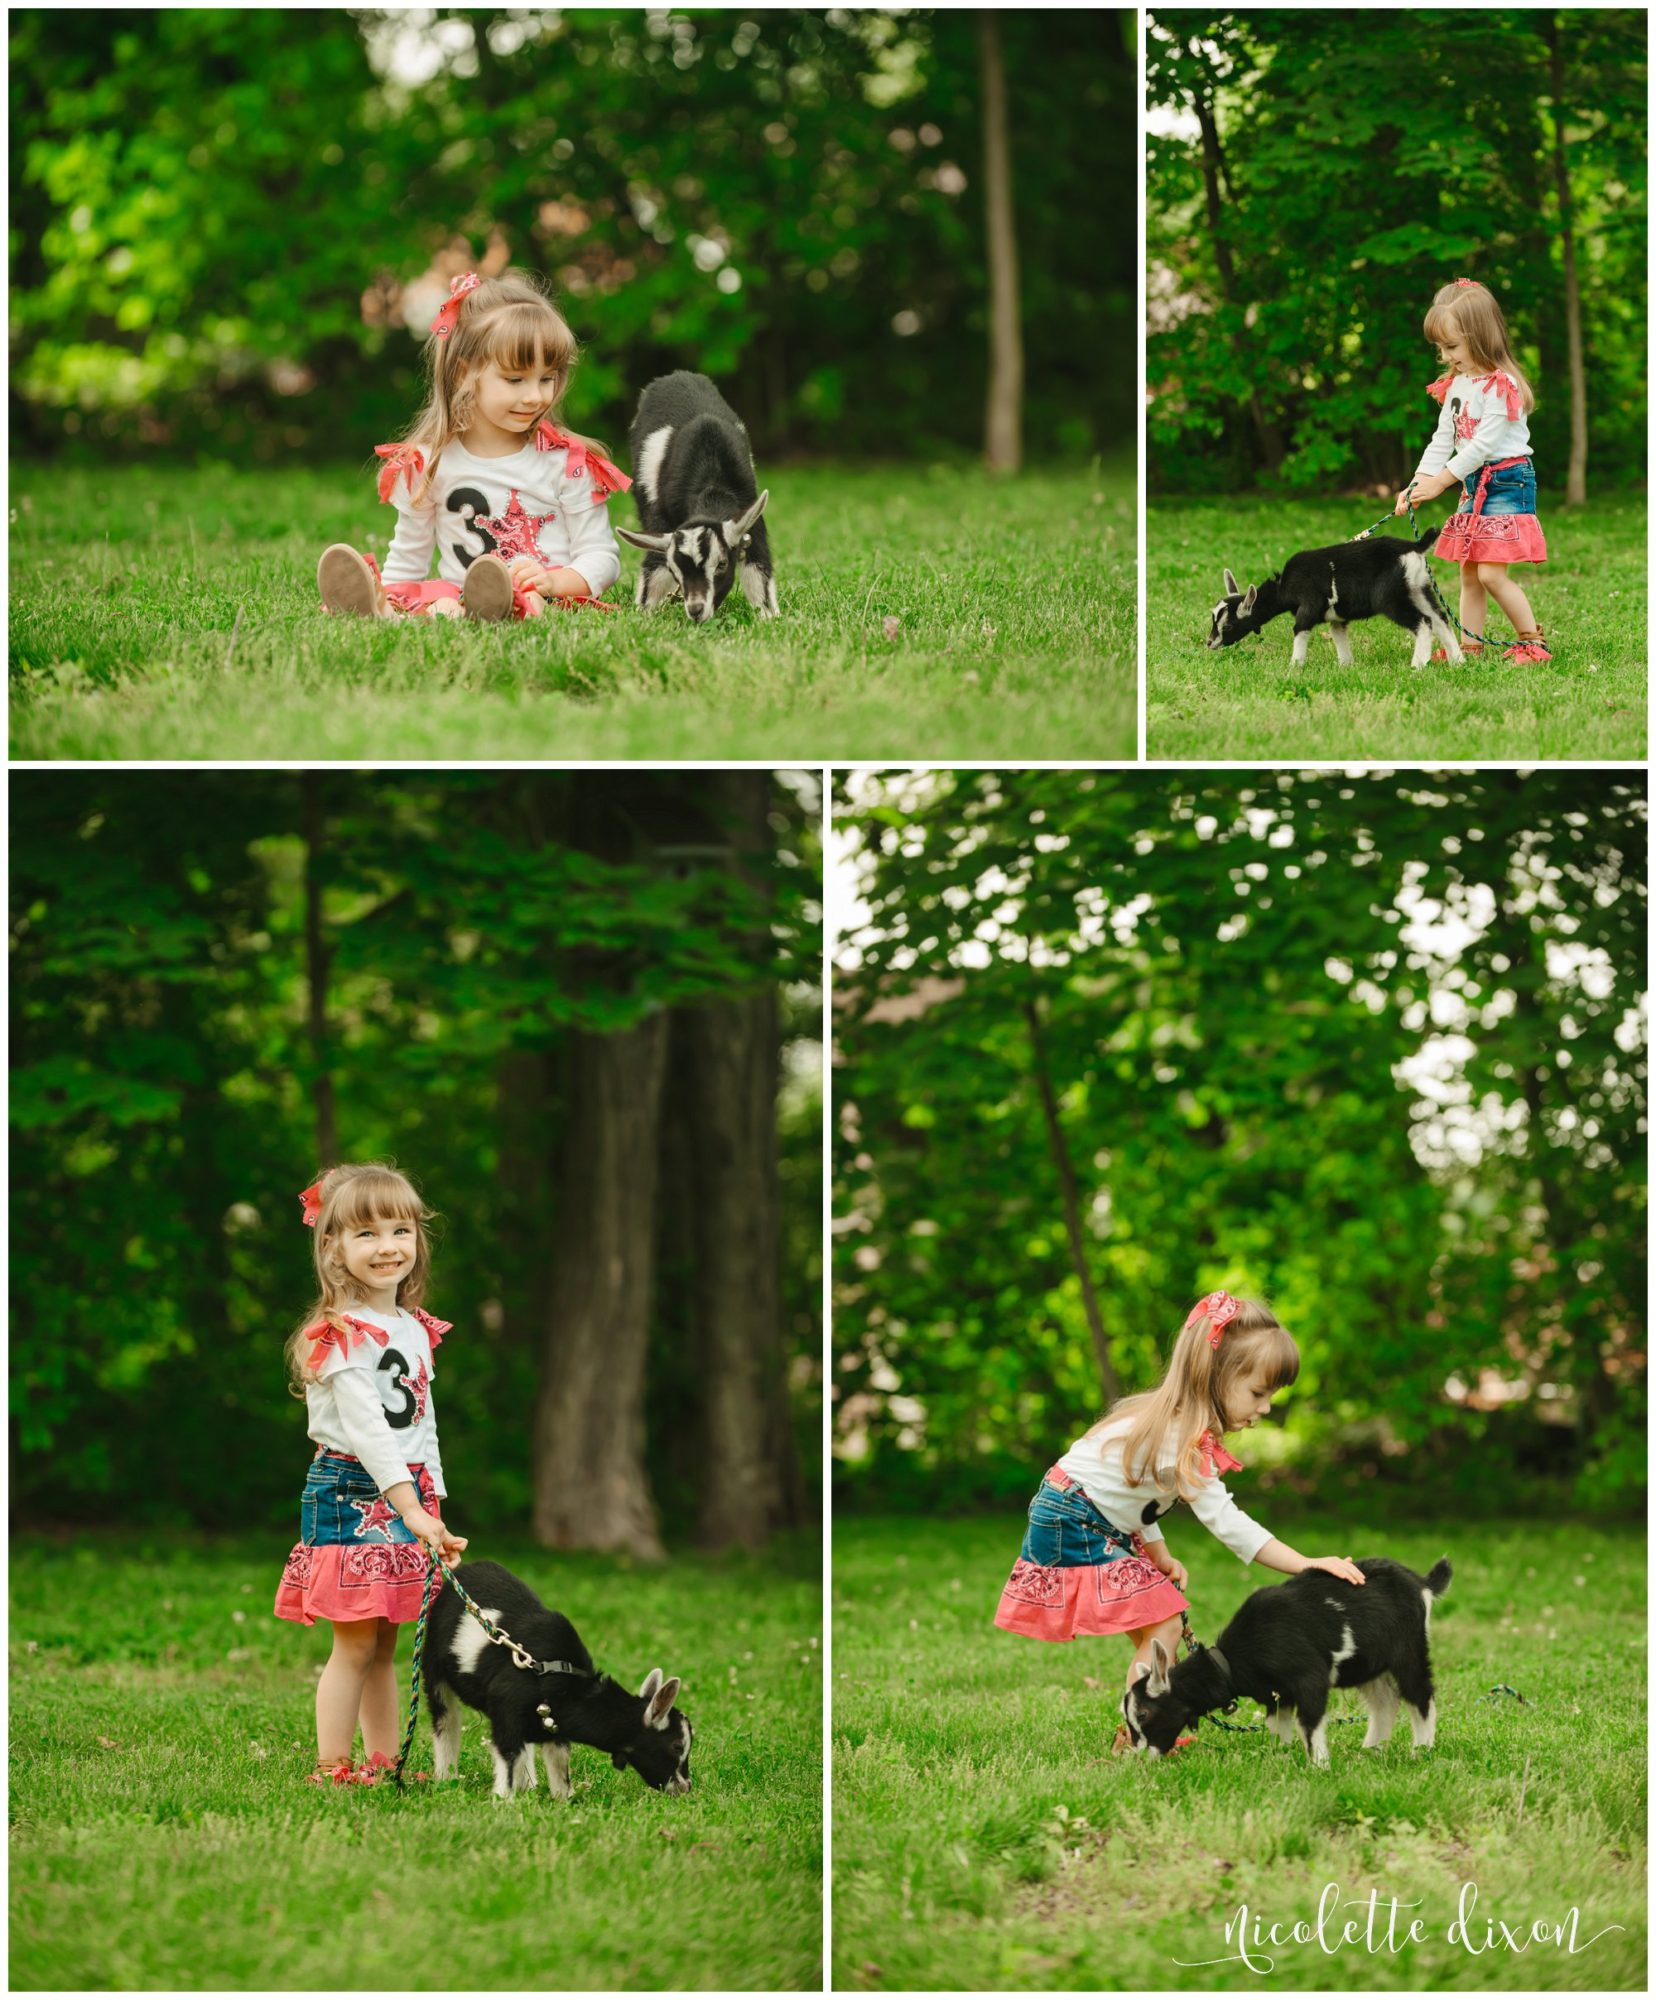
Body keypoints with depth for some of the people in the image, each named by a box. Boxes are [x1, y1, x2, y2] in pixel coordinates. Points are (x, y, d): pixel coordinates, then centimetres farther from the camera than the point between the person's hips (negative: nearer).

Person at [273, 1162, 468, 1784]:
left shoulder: (416, 1330, 12)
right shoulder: (341, 1338, -15)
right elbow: (368, 1431, -22)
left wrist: (436, 1506, 18)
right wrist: (412, 1510, -27)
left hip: (409, 1494, 8)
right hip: (351, 1494, -8)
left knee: (384, 1643, 11)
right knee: (355, 1644, -6)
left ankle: (384, 1762, 16)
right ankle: (330, 1768, -2)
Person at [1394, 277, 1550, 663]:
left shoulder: (1501, 386, -18)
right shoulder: (1455, 386, 10)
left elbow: (1483, 444, -20)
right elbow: (1443, 441, 11)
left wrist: (1440, 482, -17)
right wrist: (1417, 485, -1)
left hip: (1507, 483, -9)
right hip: (1473, 486, 9)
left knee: (1491, 573, -14)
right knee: (1469, 574, 9)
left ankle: (1533, 641, -4)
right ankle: (1469, 647, 13)